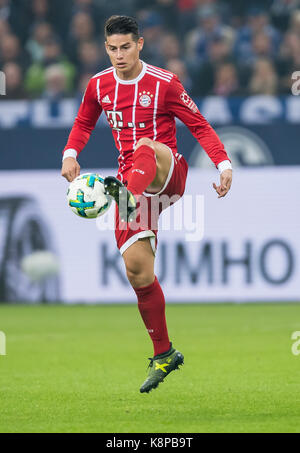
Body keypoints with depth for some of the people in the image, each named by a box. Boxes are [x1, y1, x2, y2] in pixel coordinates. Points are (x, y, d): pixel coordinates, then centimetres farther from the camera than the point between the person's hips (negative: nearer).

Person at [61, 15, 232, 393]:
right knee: (137, 270, -5)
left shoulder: (164, 83, -5)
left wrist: (223, 164, -13)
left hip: (167, 174, -4)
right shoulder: (99, 86, 8)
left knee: (145, 147, -39)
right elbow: (84, 124, 24)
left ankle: (126, 195, -72)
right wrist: (70, 154, 4)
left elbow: (199, 125, -1)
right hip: (132, 179, 4)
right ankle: (163, 355, 9)